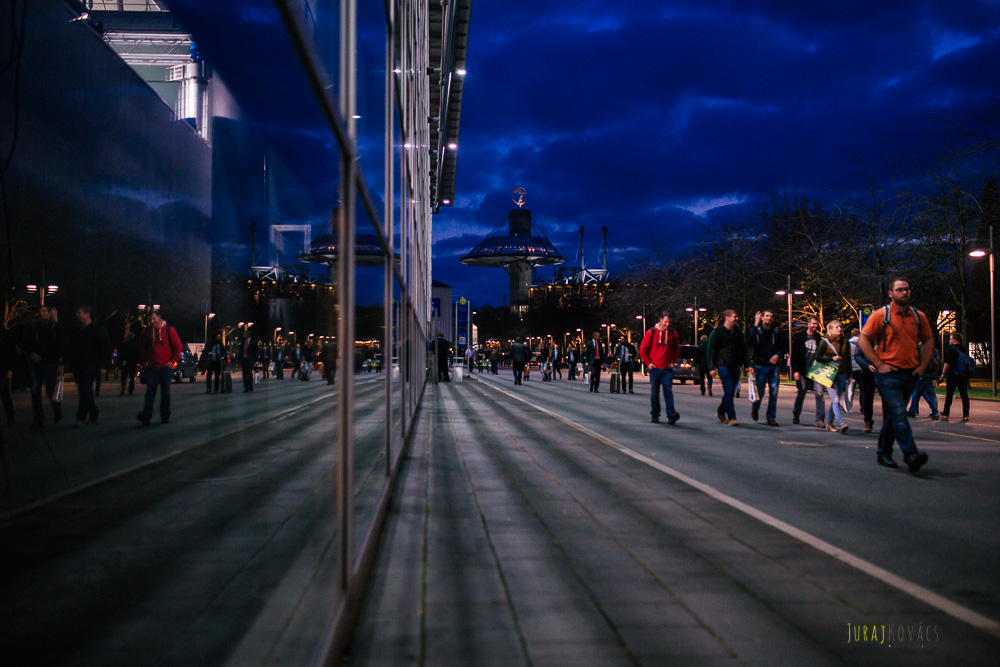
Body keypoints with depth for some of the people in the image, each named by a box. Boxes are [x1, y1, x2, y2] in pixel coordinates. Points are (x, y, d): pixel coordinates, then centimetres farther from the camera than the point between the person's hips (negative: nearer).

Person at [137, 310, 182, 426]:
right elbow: (142, 347, 19)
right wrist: (144, 360, 8)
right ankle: (146, 416, -13)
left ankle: (165, 416, 15)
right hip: (151, 367, 2)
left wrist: (172, 361, -2)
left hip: (165, 367, -1)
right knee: (150, 391, -8)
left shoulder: (169, 330, -2)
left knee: (165, 392, 6)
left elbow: (178, 347, 3)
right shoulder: (146, 331, 6)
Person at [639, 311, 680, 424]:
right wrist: (648, 363, 0)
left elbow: (677, 349, 21)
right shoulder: (651, 333, -2)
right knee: (654, 392, 6)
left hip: (667, 369, 1)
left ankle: (671, 414, -15)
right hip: (654, 368, -1)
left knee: (668, 391, -10)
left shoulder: (673, 334, 6)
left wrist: (673, 361, 10)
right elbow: (642, 349, 4)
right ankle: (654, 415, 15)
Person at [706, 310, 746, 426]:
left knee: (731, 392, 11)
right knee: (729, 391, -11)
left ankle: (721, 412, 30)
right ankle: (731, 417, -8)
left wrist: (744, 364, 13)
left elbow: (743, 349, 21)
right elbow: (711, 350, -2)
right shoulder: (717, 332, -3)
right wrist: (712, 367, -9)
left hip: (735, 367, 6)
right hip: (723, 366, -6)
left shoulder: (738, 332, 14)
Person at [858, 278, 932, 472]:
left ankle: (884, 453, 22)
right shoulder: (880, 315, -4)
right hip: (888, 374, -5)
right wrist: (879, 364, -9)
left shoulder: (919, 316, 9)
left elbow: (928, 340, 20)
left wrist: (923, 365, 8)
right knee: (899, 414, -16)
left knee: (892, 416, 13)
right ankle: (911, 455, -21)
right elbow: (863, 340, -3)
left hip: (910, 374, 5)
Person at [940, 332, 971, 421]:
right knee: (964, 395, 5)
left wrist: (943, 373, -1)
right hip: (964, 376, 5)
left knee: (949, 395, 4)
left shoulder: (951, 348, -9)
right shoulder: (965, 349, 9)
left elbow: (947, 363, -12)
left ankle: (946, 414, 9)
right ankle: (966, 415, 0)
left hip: (953, 376, -5)